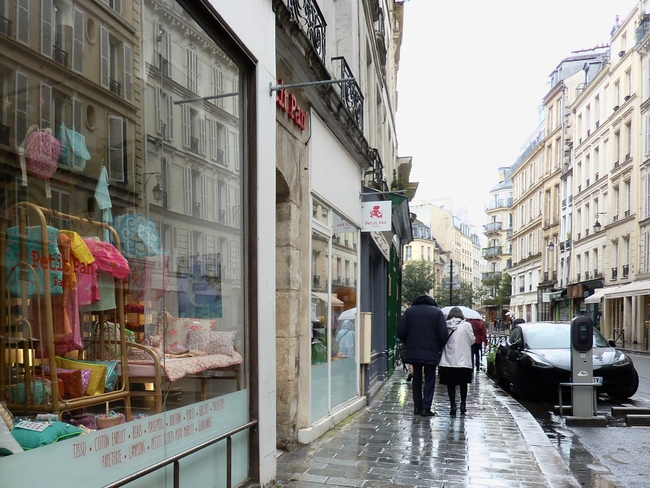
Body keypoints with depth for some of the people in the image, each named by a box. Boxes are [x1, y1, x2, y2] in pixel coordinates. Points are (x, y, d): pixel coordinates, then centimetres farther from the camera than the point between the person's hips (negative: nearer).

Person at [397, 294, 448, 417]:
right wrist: (439, 348, 6)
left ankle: (417, 407, 15)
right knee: (429, 380, 5)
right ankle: (426, 408, 0)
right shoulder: (437, 312, -1)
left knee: (416, 379, 14)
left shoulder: (409, 311, 5)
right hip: (431, 353, -2)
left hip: (413, 352, 3)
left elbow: (401, 331, 0)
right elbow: (443, 334, -8)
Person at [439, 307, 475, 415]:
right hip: (463, 360, 0)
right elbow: (472, 340, 1)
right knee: (463, 384, 16)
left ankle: (453, 406, 4)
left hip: (449, 361, 0)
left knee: (451, 384, 7)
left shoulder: (445, 326, -5)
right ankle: (463, 405, 20)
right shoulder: (466, 325, -7)